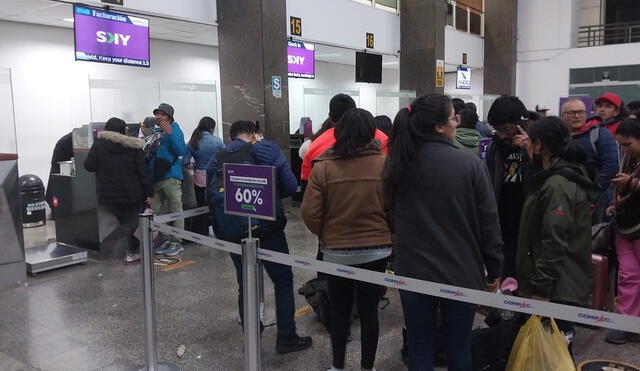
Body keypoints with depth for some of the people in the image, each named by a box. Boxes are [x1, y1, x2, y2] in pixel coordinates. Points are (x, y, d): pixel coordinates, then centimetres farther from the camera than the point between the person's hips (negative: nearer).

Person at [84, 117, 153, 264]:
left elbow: (89, 166, -5)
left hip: (108, 194, 0)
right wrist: (149, 192, -1)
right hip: (132, 193, 0)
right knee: (132, 223, 5)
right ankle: (132, 253, 6)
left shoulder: (99, 145, -3)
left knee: (115, 223, 12)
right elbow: (143, 172, -4)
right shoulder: (133, 146, -1)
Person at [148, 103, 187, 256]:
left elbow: (181, 151, -16)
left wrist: (170, 133, -21)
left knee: (176, 210, -1)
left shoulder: (174, 129, -2)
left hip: (171, 176, -8)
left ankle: (177, 242, 6)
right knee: (154, 211, 8)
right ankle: (168, 240, 18)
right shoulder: (155, 132, 17)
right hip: (155, 178, 8)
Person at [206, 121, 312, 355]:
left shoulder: (216, 159, 11)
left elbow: (210, 195, 13)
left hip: (229, 229, 4)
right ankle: (286, 337, 16)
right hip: (264, 225, -4)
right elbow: (290, 186, -1)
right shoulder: (267, 149, 1)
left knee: (245, 283, 18)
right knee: (283, 280, 11)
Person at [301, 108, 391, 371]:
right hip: (377, 250, 1)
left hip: (337, 251, 0)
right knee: (369, 310, 14)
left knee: (339, 310, 17)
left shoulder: (323, 166, -11)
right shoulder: (384, 163, -10)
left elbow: (310, 213, -10)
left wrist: (324, 236, 9)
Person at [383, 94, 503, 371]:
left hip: (412, 270, 2)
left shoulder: (398, 163, -4)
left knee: (419, 349, 14)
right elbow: (488, 221, -8)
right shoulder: (470, 163, -14)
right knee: (459, 348, 16)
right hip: (461, 272, -2)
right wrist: (494, 269, 3)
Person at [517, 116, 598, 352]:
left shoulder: (558, 185, -20)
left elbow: (554, 243, -24)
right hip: (561, 284, 10)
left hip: (557, 291, -10)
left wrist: (541, 290, -21)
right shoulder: (557, 177, 13)